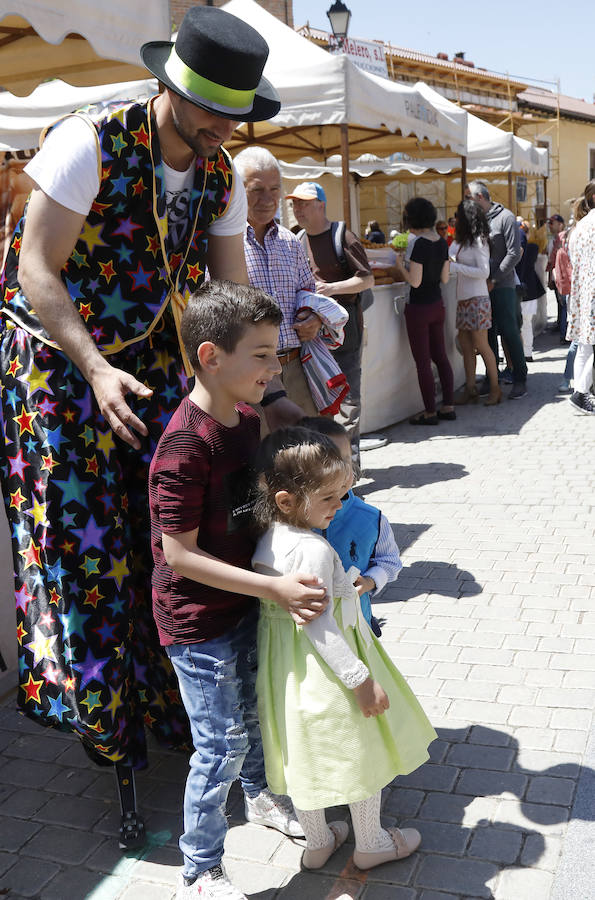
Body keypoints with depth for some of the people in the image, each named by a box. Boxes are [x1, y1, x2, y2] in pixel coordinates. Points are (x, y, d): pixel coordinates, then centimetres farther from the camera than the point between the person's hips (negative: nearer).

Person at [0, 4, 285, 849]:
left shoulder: (219, 176, 0)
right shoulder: (88, 144, -17)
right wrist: (98, 371, -26)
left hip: (155, 361, 5)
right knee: (83, 537, -1)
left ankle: (169, 699, 18)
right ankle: (102, 713, 19)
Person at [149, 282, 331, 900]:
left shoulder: (247, 419, -2)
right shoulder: (184, 447, -29)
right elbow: (179, 554, -26)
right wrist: (274, 588, -26)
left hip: (244, 598, 8)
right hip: (196, 618, -8)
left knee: (255, 708, 26)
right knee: (222, 744, 2)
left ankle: (259, 796, 54)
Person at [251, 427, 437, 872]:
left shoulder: (267, 538, -2)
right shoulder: (313, 549, -28)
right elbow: (318, 626, -27)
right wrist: (361, 679, -22)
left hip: (285, 666, 8)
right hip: (325, 667, -8)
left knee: (306, 756, 23)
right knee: (362, 753, 15)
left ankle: (317, 843, 42)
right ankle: (370, 843, 36)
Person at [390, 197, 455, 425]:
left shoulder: (419, 244, -18)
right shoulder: (442, 243, 5)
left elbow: (415, 281, -19)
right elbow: (444, 278, 9)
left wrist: (400, 266, -5)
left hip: (419, 307, -8)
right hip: (437, 304, 8)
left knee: (423, 362, 0)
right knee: (440, 357, 15)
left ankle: (430, 412, 6)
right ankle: (448, 406, 19)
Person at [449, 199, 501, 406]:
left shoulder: (478, 241, -10)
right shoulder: (460, 242, 13)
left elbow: (484, 272, -16)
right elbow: (447, 258, 25)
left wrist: (455, 266, -17)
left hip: (476, 299, -8)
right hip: (463, 300, 8)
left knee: (481, 346, -3)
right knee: (465, 347, 6)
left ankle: (495, 389, 7)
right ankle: (470, 390, 11)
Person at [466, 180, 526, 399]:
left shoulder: (505, 217, -5)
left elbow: (514, 254, -11)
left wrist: (493, 280, -13)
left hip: (502, 286, -6)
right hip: (481, 287, 6)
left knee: (509, 333, -5)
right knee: (487, 335, 8)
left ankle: (520, 380, 3)